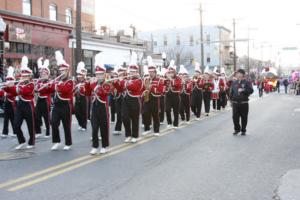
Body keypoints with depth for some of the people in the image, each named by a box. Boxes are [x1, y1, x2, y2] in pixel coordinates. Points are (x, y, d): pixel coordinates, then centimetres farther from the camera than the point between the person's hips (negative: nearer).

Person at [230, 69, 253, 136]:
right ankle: (237, 129, 17)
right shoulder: (234, 83, 12)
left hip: (244, 103, -2)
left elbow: (251, 90, -11)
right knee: (235, 117, -2)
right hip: (235, 103, 2)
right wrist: (231, 100, 10)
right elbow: (231, 92, 15)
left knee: (244, 117, 4)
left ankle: (243, 130, 19)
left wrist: (243, 90, -22)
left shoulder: (247, 82, 1)